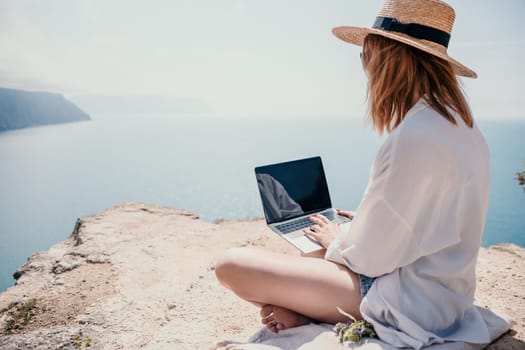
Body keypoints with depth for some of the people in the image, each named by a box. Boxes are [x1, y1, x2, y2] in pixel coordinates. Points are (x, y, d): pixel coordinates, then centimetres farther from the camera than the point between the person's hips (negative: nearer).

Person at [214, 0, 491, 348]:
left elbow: (369, 256, -20)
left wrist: (337, 239, 0)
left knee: (232, 264, -14)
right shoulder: (462, 125, 4)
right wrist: (364, 221, 14)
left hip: (407, 305, -10)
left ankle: (312, 317, 1)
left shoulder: (414, 137, -27)